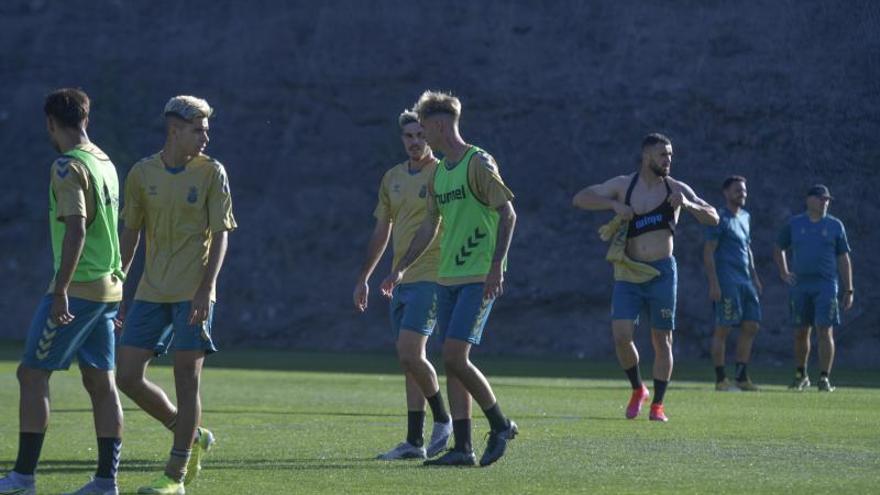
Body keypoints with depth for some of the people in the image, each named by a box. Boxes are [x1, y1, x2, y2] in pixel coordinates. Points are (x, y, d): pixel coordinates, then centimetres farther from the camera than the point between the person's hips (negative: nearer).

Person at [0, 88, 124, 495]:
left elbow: (76, 229, -22)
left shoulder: (69, 167, -13)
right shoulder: (106, 164, 14)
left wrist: (60, 290, -23)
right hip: (108, 288, 8)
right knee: (100, 382, 8)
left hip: (77, 289, -8)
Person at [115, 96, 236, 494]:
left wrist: (205, 289, -16)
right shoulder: (142, 173, 5)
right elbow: (130, 232, 13)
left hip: (193, 293, -4)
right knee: (128, 376, -1)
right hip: (151, 292, 4)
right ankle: (193, 436, 19)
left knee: (186, 379, -5)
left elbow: (220, 235, -5)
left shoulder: (211, 172, -2)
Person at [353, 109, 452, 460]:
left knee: (410, 355, -17)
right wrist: (364, 278, 20)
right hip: (401, 281, 7)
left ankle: (442, 419, 2)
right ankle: (414, 442, 9)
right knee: (409, 359, 7)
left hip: (429, 277, -7)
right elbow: (381, 232, 21)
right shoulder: (392, 178, 13)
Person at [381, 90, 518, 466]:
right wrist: (400, 270, 22)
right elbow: (429, 227, 24)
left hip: (478, 279, -8)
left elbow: (507, 213, -13)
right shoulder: (438, 173, 16)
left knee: (455, 358, -15)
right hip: (447, 278, 8)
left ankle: (500, 426, 2)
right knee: (453, 362, 4)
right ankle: (462, 448, 6)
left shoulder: (479, 163, -9)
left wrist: (496, 266, -20)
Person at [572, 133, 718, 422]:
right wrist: (613, 204, -16)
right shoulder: (623, 186, 2)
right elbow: (579, 199, -1)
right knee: (621, 336, -12)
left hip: (662, 272, 0)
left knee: (662, 340, 2)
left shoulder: (676, 189, 2)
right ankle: (638, 390, 11)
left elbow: (713, 219, 0)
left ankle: (657, 404, 12)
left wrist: (689, 205, -19)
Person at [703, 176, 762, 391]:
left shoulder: (745, 217, 19)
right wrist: (713, 284, -18)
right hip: (727, 281, -8)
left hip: (745, 280, 8)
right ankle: (720, 379, -4)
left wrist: (755, 276, 21)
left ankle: (742, 377, 12)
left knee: (751, 326, 5)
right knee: (723, 329, -7)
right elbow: (708, 252, -11)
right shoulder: (720, 218, -6)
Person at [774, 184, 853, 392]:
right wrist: (784, 273, 5)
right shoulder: (794, 224, 9)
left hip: (826, 285, -2)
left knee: (825, 331, -10)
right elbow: (779, 249, 21)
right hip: (799, 287, 2)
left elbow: (843, 259, 7)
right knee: (800, 333, 7)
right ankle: (800, 376, 22)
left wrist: (848, 290, 2)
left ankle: (824, 378, -8)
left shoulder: (835, 225, 6)